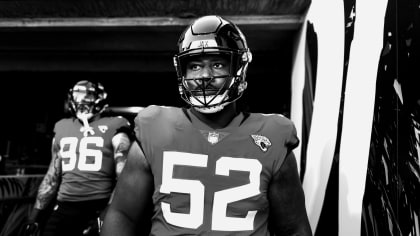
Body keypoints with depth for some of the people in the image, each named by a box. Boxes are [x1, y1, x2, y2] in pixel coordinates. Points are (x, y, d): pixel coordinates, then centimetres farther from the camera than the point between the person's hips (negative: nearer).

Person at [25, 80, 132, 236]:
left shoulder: (112, 127, -3)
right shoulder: (62, 128, 13)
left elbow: (123, 176, -5)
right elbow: (52, 177, 19)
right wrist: (36, 215, 18)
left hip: (99, 207, -4)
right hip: (64, 208, 5)